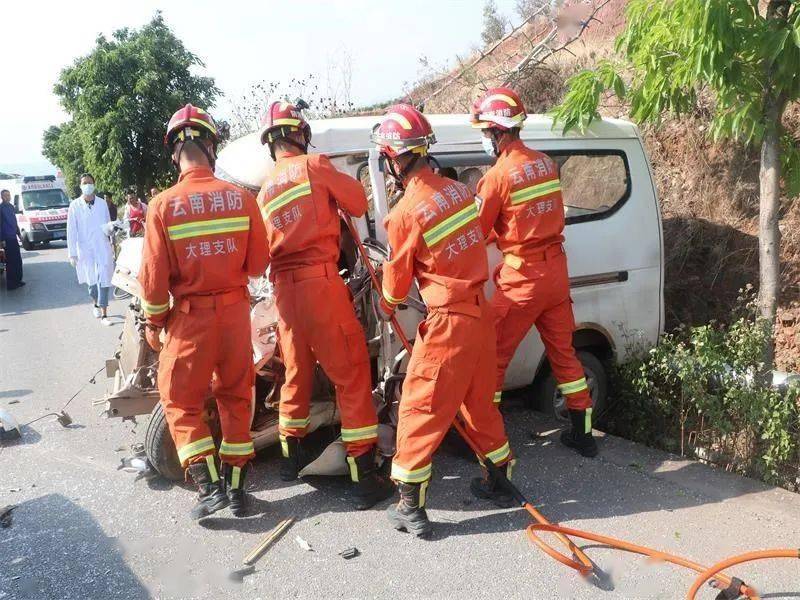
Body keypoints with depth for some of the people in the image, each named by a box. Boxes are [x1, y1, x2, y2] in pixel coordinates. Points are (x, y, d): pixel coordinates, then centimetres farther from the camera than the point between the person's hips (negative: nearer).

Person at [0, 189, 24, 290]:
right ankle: (11, 284, 0)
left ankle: (17, 280, 21)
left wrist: (19, 234, 21)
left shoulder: (11, 207, 13)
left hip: (13, 237, 8)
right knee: (11, 261, -5)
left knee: (18, 260, 12)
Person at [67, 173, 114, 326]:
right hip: (85, 249, 0)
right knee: (91, 280, 12)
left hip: (103, 247, 0)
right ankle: (96, 304, 38)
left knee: (103, 280, -6)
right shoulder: (75, 205, -3)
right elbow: (71, 230, -3)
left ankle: (104, 314, -4)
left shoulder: (102, 203, 2)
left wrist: (113, 244, 8)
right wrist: (72, 253, -5)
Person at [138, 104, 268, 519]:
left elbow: (154, 277, -9)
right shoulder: (241, 198, -7)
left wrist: (154, 323, 6)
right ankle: (235, 486, 22)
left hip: (190, 316, -2)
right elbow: (257, 265, -2)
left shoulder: (163, 205, -12)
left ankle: (209, 485, 5)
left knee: (180, 401, 13)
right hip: (235, 310, 3)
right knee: (236, 397, 16)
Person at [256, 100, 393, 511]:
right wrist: (331, 191, 20)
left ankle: (291, 453, 36)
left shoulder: (264, 190, 17)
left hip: (284, 287, 7)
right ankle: (363, 474, -1)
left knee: (297, 370, 21)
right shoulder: (313, 165, -1)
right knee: (352, 374, -2)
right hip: (320, 280, -7)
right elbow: (358, 203, 1)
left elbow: (263, 247, 18)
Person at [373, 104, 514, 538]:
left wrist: (386, 307, 18)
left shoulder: (406, 213, -17)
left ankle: (410, 507, 10)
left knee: (420, 407, 3)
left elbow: (398, 276, -5)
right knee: (478, 399, 22)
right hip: (480, 310, 8)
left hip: (449, 321, -7)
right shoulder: (455, 189, 3)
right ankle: (498, 479, 36)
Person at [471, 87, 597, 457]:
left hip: (522, 278, -7)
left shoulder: (498, 176, -15)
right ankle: (583, 434, 26)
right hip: (556, 270, 7)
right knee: (563, 351, 17)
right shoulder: (546, 164, 6)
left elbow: (476, 233, -8)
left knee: (493, 356, 4)